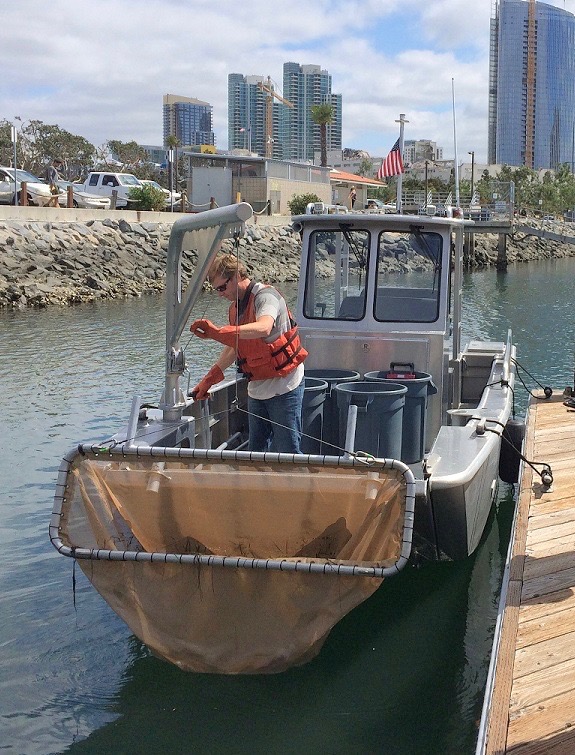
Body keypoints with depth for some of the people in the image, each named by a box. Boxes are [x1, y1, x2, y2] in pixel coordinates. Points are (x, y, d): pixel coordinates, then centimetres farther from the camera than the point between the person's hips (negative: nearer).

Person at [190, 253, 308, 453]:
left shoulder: (265, 296, -17)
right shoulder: (235, 307, 10)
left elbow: (263, 328, -39)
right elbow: (233, 348, 21)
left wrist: (218, 332, -47)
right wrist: (209, 379, 16)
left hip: (284, 386, -9)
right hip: (257, 389, 9)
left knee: (287, 452, -6)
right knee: (256, 451, 12)